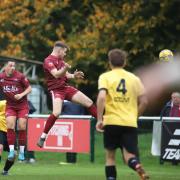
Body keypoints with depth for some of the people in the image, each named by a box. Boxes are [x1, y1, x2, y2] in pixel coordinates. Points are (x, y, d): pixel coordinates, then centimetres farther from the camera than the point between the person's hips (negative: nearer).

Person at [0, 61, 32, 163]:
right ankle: (11, 151, -12)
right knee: (10, 126, -15)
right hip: (10, 106, 2)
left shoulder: (20, 76, -11)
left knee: (22, 127, -8)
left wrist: (21, 94, -18)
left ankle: (22, 152, 5)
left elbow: (29, 88, -3)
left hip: (22, 106, -2)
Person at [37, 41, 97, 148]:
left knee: (89, 103, 6)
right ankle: (42, 137, -18)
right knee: (56, 113, -29)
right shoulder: (48, 61, -12)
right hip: (56, 90, -8)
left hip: (66, 88, 8)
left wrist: (74, 76, 1)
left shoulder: (61, 60, 14)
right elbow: (56, 74, -27)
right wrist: (65, 69, -46)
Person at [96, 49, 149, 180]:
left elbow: (101, 97, -14)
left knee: (110, 155, 13)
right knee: (129, 155, 1)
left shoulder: (105, 77, 2)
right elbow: (144, 101, 6)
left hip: (112, 121, -2)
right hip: (130, 123, 2)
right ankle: (137, 166, -32)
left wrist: (99, 119, -11)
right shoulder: (134, 78, 10)